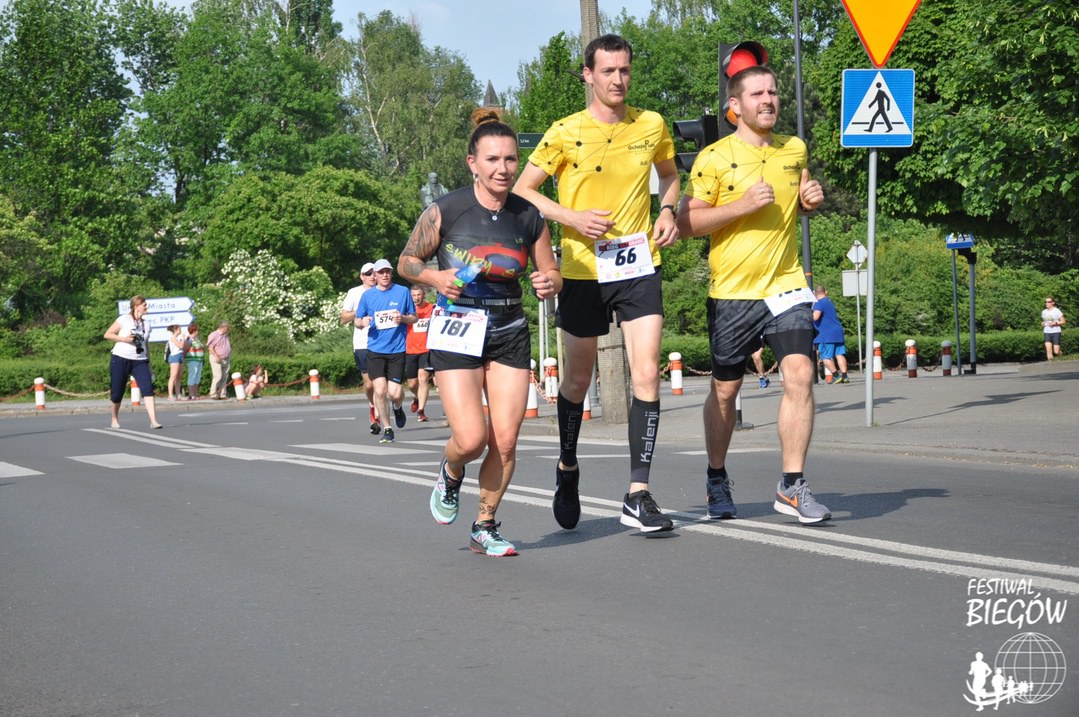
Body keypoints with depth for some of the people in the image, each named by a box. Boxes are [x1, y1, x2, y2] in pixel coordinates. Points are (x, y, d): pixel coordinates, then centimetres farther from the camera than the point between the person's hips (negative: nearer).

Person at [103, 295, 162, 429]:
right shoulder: (124, 320, -3)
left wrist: (148, 366, 16)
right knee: (117, 392, 2)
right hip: (120, 359, -3)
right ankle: (115, 419, 28)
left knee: (148, 388, -16)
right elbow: (107, 334, -3)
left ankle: (153, 421, -24)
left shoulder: (146, 325, 13)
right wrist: (124, 339, -16)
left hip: (139, 361, 3)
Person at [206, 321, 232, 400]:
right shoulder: (214, 335, -7)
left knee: (224, 378, 5)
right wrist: (216, 356, -19)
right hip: (217, 359, -8)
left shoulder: (225, 336, 18)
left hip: (225, 359, 8)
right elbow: (210, 347, -13)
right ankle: (213, 394, -8)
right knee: (217, 377, -13)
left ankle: (222, 394, 8)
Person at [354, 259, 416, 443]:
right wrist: (362, 322, -10)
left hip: (397, 349, -1)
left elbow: (414, 318, 11)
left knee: (395, 393, -6)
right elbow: (356, 321, 13)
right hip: (375, 350, 1)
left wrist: (402, 318, -11)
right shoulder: (367, 295, 7)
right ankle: (387, 429, 7)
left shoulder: (403, 292, 4)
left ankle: (397, 408, 30)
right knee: (380, 390, -7)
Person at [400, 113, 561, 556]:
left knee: (505, 441, -2)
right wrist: (435, 278, -16)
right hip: (457, 329, -3)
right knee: (471, 440, -13)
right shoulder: (445, 211, -8)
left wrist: (549, 284, -12)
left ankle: (485, 527, 19)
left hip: (510, 332, 3)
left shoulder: (529, 217, 1)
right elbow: (407, 261, 4)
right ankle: (450, 475, 24)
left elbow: (551, 272, 11)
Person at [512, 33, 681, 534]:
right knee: (577, 380, 11)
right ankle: (567, 469, 37)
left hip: (640, 267, 2)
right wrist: (572, 218, -16)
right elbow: (521, 190, -2)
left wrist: (668, 211, 2)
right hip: (583, 270, -1)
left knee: (646, 374, -11)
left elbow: (669, 174, 22)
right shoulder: (566, 133, -6)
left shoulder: (652, 126, 4)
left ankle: (638, 497, -7)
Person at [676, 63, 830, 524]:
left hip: (786, 285, 3)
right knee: (724, 390, 9)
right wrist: (742, 205, -19)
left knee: (799, 375, -14)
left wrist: (812, 200, 3)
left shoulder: (794, 150, 10)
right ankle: (717, 481, 29)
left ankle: (792, 486, -6)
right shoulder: (714, 158, -6)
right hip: (732, 292, -2)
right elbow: (686, 223, -9)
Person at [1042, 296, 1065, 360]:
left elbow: (1063, 321, -2)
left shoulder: (1057, 311, -4)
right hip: (1047, 333, 4)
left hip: (1056, 332, -4)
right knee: (1048, 349, -15)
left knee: (1056, 352, -4)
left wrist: (1055, 323, -17)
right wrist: (1043, 324, 1)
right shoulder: (1044, 312, 10)